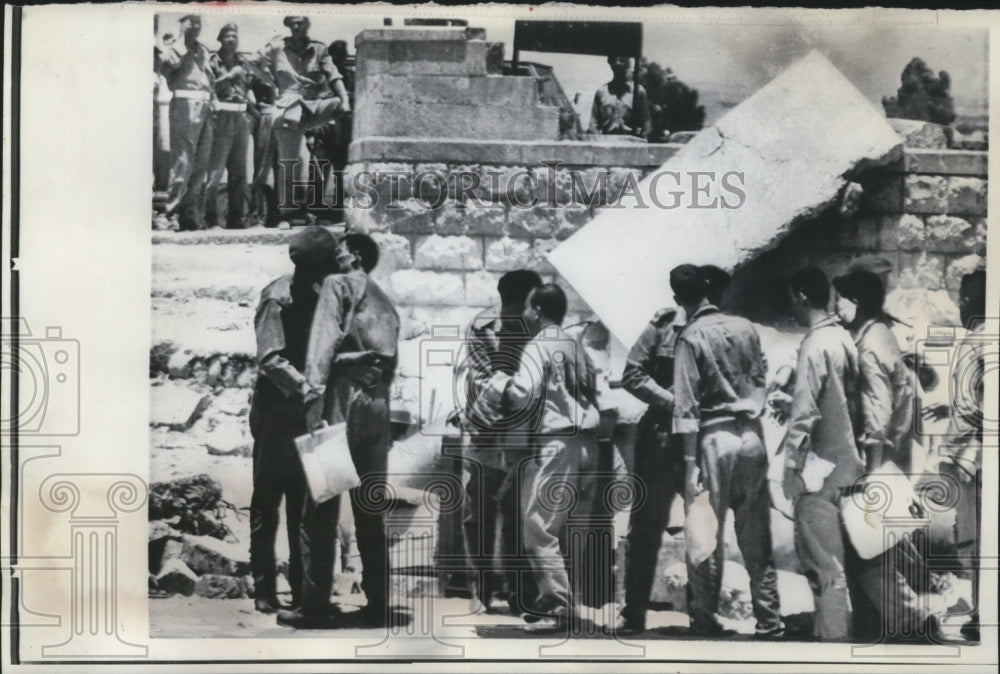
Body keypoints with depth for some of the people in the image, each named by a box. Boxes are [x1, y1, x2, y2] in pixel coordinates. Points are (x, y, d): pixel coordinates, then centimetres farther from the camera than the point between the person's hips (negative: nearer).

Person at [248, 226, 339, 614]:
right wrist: (304, 388, -38)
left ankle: (302, 586, 18)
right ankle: (264, 588, 7)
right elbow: (270, 359, -25)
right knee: (267, 502, 0)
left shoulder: (317, 296, 9)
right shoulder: (277, 298, -13)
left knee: (303, 502, 11)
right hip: (276, 411, -7)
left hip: (304, 410, 7)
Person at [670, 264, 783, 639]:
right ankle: (769, 621, 13)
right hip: (752, 435, 5)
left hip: (714, 438, -5)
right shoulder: (746, 327, 5)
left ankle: (705, 620, 10)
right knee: (757, 538, 10)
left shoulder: (690, 337, -9)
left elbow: (687, 405, -12)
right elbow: (760, 381, 9)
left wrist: (691, 462, -11)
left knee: (706, 536, 4)